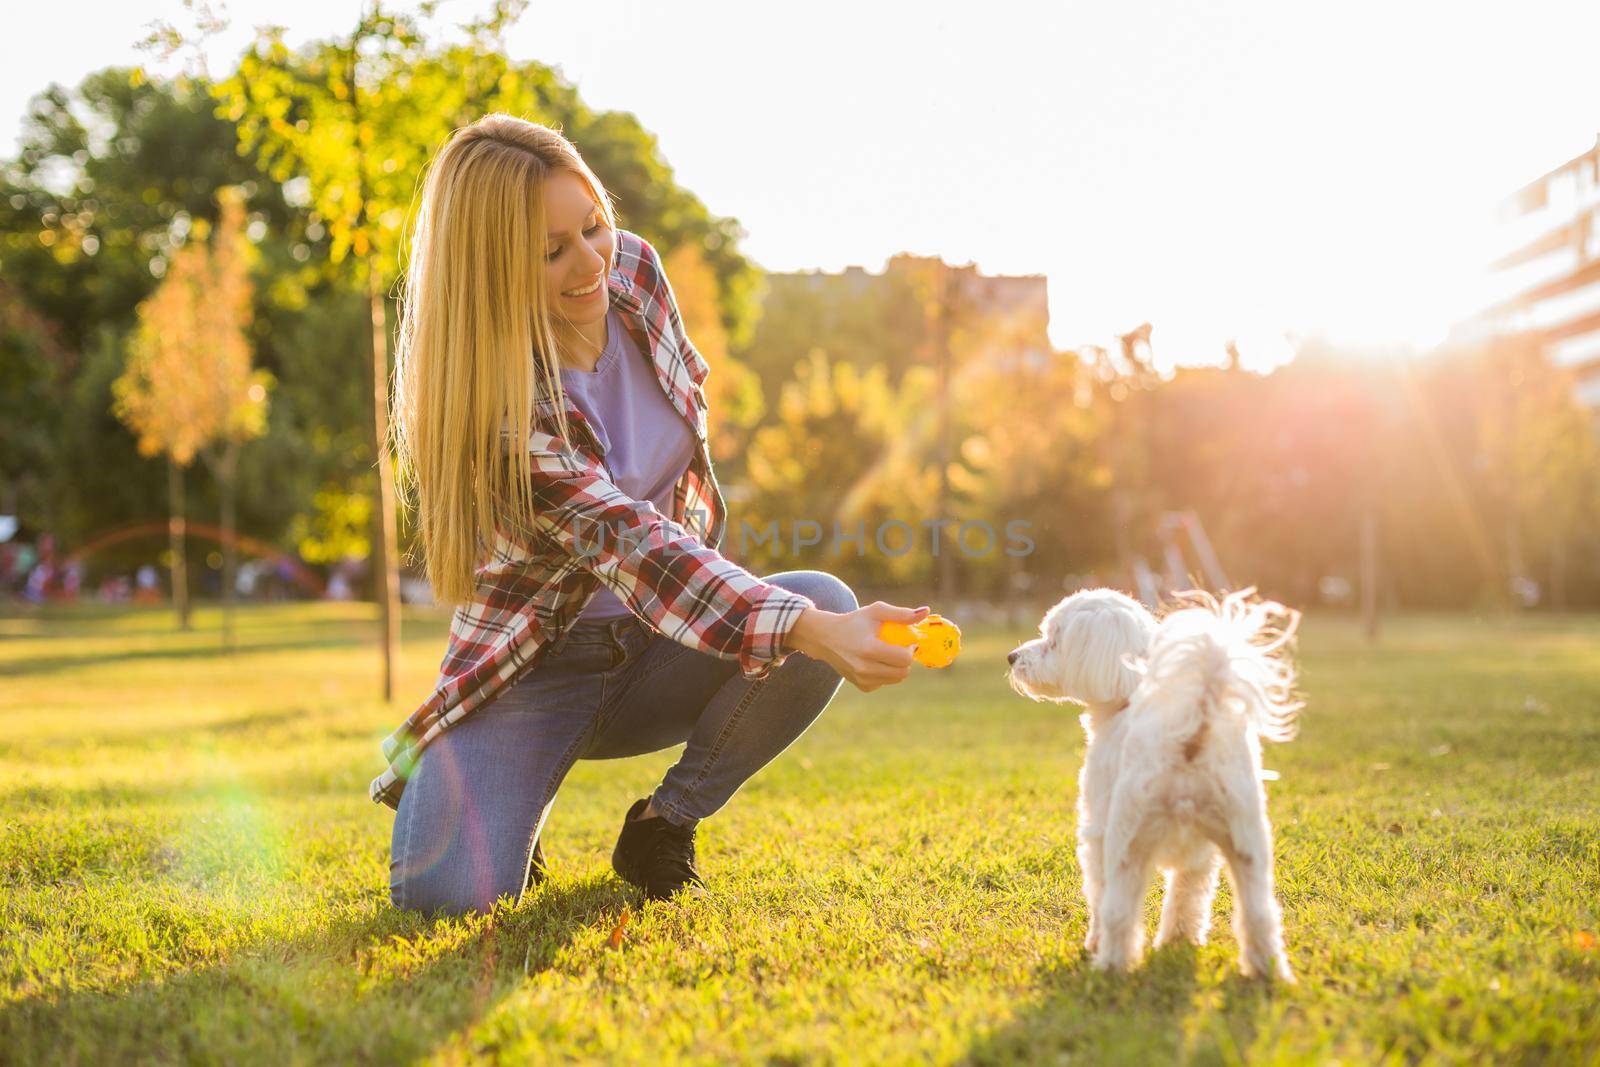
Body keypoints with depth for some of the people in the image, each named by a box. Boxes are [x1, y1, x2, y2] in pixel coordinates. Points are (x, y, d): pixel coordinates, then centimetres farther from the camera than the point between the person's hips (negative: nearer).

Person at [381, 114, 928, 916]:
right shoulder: (492, 403, -27)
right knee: (447, 895, -26)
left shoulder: (633, 271, -9)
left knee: (828, 605, -26)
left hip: (664, 646, 5)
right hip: (540, 660, -5)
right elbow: (635, 550, -36)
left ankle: (661, 827, -5)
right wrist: (814, 634, -50)